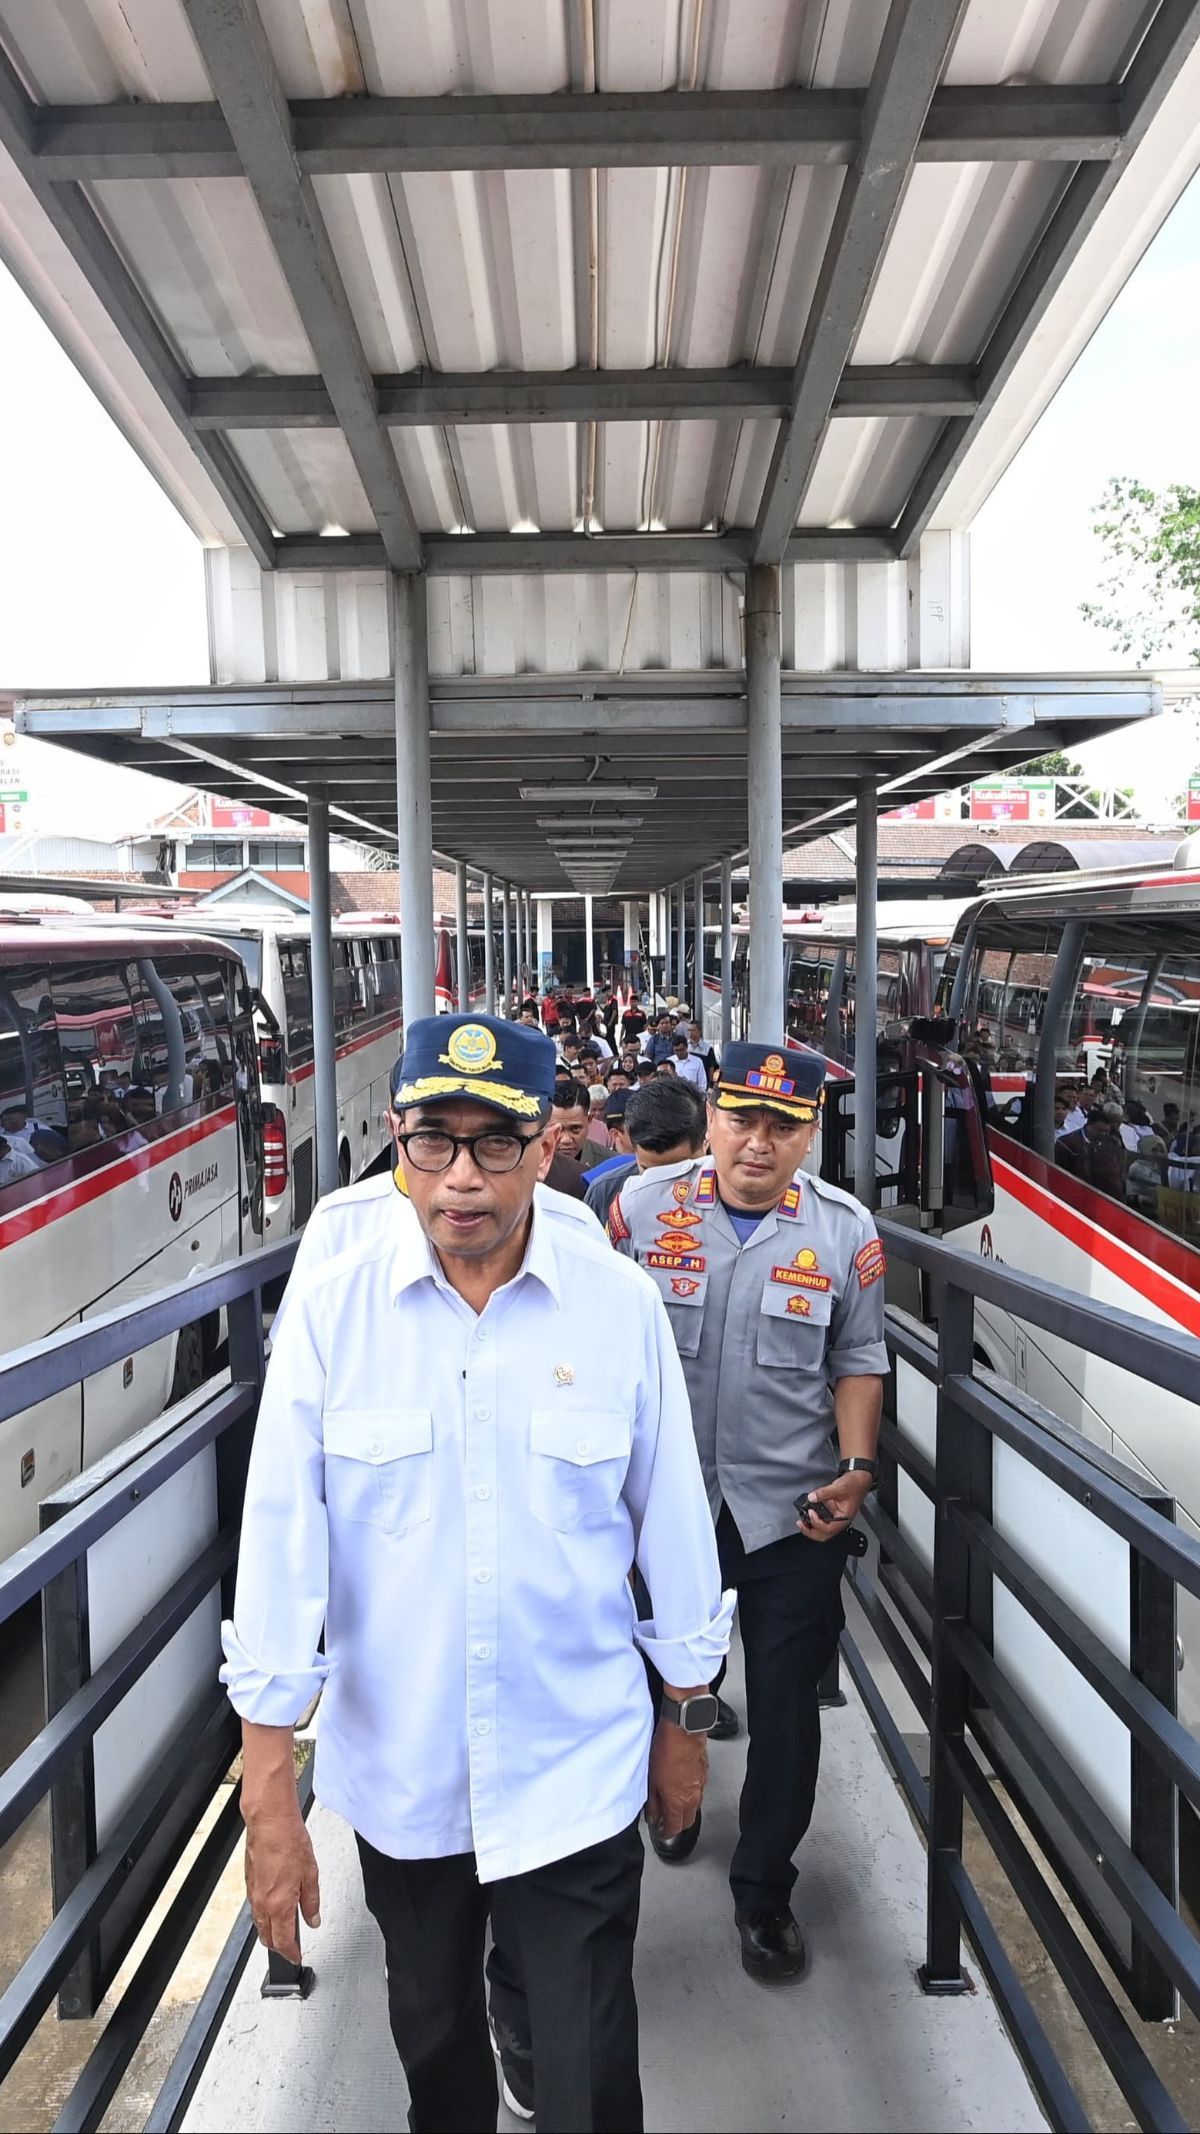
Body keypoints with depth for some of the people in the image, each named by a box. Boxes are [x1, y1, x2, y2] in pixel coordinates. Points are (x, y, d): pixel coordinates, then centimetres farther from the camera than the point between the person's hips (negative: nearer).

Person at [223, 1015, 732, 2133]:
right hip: (397, 1773, 2)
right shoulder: (329, 1309, -12)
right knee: (432, 2032, 26)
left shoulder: (620, 1304, -12)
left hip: (576, 1772, -1)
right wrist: (267, 1795, -9)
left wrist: (684, 1721, 7)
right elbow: (281, 1543, -11)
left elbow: (672, 1524, -3)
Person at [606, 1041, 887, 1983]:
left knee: (785, 1709, 8)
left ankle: (764, 1889, 31)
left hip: (794, 1513, -1)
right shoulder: (643, 1205, -8)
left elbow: (859, 1364, 3)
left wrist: (858, 1466, -10)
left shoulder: (846, 1231, -7)